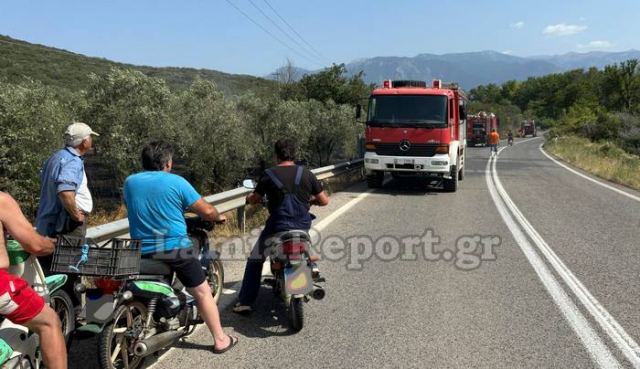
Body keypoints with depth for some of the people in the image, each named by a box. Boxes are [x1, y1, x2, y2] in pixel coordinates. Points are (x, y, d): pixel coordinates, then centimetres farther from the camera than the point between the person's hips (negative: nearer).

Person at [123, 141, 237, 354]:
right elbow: (206, 211, -7)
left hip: (141, 252, 4)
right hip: (174, 248, -4)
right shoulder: (176, 182, -7)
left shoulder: (129, 182, 6)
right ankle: (220, 340, 13)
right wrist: (219, 217, 15)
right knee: (202, 292, 8)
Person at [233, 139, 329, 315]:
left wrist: (250, 198, 29)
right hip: (303, 225, 2)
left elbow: (254, 199, 6)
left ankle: (245, 302, 8)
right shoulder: (306, 174, 1)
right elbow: (324, 201, 4)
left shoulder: (269, 175, -4)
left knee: (255, 260, 13)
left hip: (277, 226, -2)